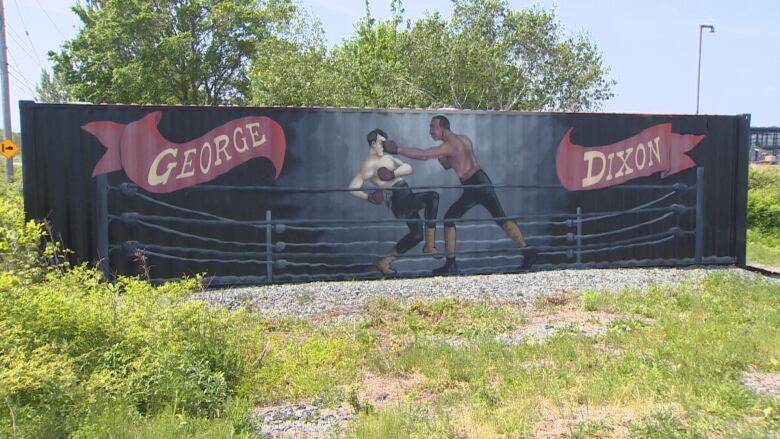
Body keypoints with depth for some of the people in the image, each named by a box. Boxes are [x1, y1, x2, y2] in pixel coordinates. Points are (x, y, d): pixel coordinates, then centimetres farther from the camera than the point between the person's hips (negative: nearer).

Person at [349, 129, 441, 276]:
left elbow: (409, 168, 6)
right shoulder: (369, 163, -4)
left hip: (408, 198, 9)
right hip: (398, 200, -9)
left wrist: (394, 173, -12)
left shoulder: (387, 158, 22)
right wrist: (368, 197, -28)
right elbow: (353, 188, -14)